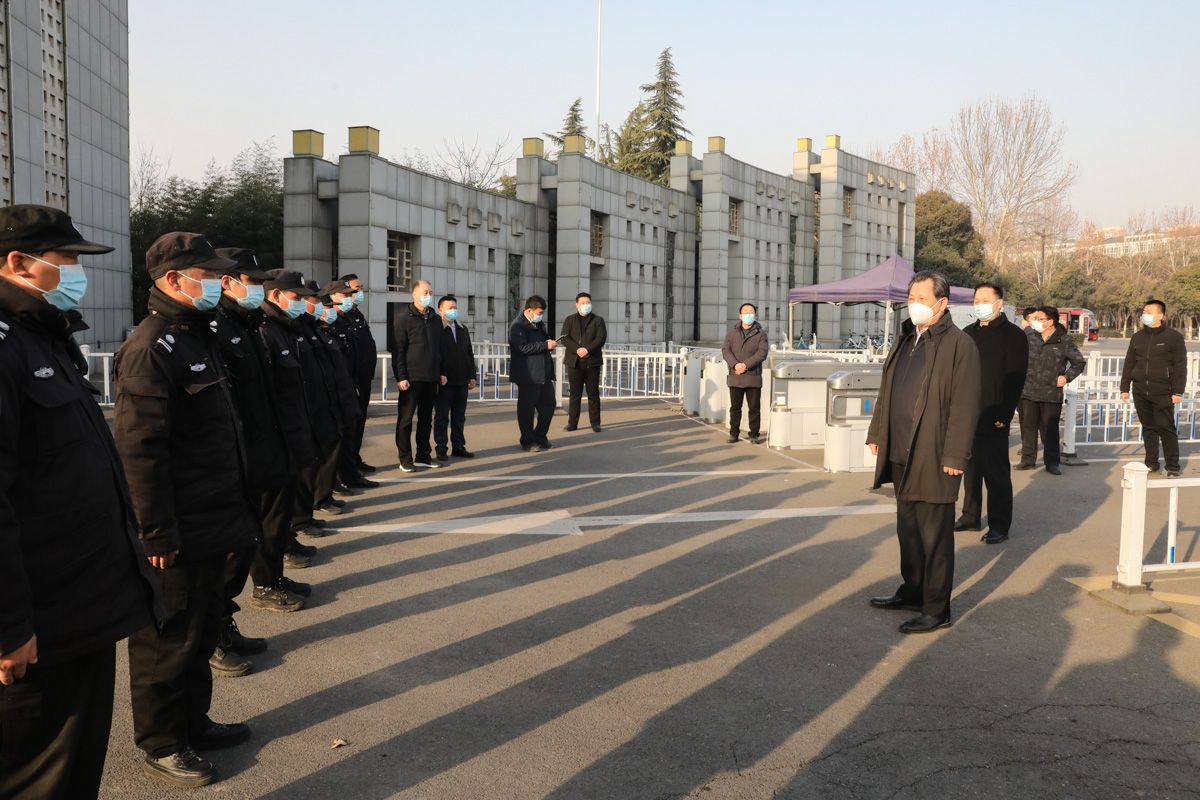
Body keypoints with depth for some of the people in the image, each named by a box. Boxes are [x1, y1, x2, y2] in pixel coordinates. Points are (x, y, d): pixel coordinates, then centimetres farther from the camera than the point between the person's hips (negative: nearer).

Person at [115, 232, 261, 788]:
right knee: (170, 638, 6)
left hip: (210, 522, 10)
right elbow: (140, 448, -23)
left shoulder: (197, 335, 13)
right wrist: (158, 534, -22)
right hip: (177, 533, -9)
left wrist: (235, 507, 20)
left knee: (202, 628, 21)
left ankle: (192, 722, 37)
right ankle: (161, 746, 23)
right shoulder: (151, 347, -18)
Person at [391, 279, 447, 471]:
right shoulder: (403, 317, -5)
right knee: (405, 419, 0)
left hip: (431, 378, 6)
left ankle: (423, 456, 19)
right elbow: (398, 350, -9)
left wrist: (442, 372, 13)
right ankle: (405, 459, 6)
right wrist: (401, 377, -15)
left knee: (426, 419, 11)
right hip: (411, 378, -6)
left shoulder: (435, 319, 14)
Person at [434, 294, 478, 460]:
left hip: (461, 381, 6)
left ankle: (458, 447, 18)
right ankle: (441, 449, 8)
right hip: (444, 381, -6)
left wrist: (472, 376, 12)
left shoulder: (463, 330, 14)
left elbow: (470, 354, 17)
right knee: (442, 416, 2)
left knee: (459, 416, 11)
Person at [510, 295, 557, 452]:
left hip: (544, 374, 9)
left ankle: (540, 437, 26)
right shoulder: (518, 326, -12)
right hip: (528, 375, -9)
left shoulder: (539, 324, 16)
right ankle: (528, 442, 11)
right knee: (527, 409, 0)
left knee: (549, 404, 12)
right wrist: (546, 345, -20)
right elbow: (524, 347, -24)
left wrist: (550, 342, 10)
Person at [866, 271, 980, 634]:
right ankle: (912, 592, 34)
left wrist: (954, 456, -17)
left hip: (934, 459, -8)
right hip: (901, 454, 8)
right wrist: (877, 433, 16)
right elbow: (887, 391, 19)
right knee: (908, 529, 19)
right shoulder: (907, 339, 13)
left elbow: (965, 405, -15)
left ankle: (937, 610, 13)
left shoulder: (959, 345, -11)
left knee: (934, 536, 2)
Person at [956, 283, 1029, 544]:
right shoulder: (968, 333, 14)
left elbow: (1015, 380, -10)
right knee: (970, 470, 13)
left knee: (996, 474, 0)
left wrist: (1003, 416, -16)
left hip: (993, 421, -6)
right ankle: (970, 517, 24)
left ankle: (999, 526, 8)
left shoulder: (1013, 336, -5)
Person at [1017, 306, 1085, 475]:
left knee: (1050, 428, 4)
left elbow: (1079, 362, 8)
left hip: (1051, 393, -2)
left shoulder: (1064, 341, -2)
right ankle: (1028, 459, 18)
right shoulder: (1029, 336, 4)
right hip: (1028, 391, 3)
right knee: (1028, 426, 7)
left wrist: (1066, 377, -1)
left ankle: (1052, 462, 14)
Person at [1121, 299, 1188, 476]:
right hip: (1140, 393, 4)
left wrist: (1178, 391, -9)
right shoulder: (1137, 337, 11)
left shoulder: (1174, 337, -2)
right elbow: (1129, 364, 15)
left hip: (1162, 393, -4)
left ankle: (1173, 466, 4)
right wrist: (1125, 388, 11)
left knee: (1166, 428, -4)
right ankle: (1151, 463, 18)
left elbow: (1180, 366, -4)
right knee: (1148, 428, 10)